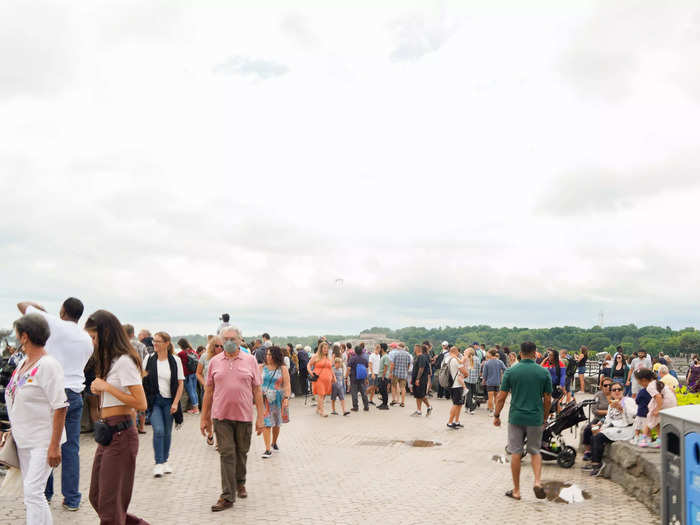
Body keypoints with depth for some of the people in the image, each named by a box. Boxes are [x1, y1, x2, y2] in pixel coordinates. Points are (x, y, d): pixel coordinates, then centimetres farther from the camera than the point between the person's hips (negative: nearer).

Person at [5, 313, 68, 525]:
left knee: (33, 491, -12)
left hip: (42, 440, -9)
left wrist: (54, 446, -22)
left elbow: (60, 407, -20)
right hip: (24, 439, 9)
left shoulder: (48, 365, -18)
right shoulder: (23, 362, 9)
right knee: (29, 491, 14)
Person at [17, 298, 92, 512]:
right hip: (74, 394, 4)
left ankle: (44, 493, 17)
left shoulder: (54, 324, -4)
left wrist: (39, 306, 24)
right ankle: (72, 498, 8)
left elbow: (22, 305, 6)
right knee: (71, 448, 6)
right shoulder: (87, 340, 10)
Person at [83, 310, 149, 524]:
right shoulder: (111, 360, 16)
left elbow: (141, 403, -22)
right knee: (96, 498, 16)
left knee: (109, 503, 0)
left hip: (120, 434, -10)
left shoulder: (124, 361, -16)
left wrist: (106, 386, -18)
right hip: (107, 433, 10)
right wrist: (100, 389, 7)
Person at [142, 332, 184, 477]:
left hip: (169, 401, 1)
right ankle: (158, 464, -6)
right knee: (158, 430, -13)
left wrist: (175, 403, -7)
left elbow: (180, 383, 0)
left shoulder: (175, 361, -2)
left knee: (167, 432, 10)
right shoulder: (149, 359, 0)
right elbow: (141, 379, 6)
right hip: (154, 400, -1)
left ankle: (165, 460, 27)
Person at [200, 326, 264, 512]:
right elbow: (208, 390, 9)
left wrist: (261, 417, -1)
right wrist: (204, 417, 8)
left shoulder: (250, 360, 2)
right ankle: (227, 496, 1)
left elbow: (257, 390, 3)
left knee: (241, 452, 14)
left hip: (244, 415, 0)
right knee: (227, 454, -3)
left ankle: (240, 483, 36)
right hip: (221, 415, 0)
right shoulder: (214, 362, 5)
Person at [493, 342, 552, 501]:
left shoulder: (511, 371, -5)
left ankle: (516, 491, 14)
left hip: (516, 417, -1)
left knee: (516, 454, 7)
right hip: (535, 418, 1)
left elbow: (501, 397, -3)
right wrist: (544, 418, 15)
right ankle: (538, 481, -3)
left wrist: (496, 415, 9)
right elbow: (548, 400, 2)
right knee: (535, 452, 17)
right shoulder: (544, 372, -3)